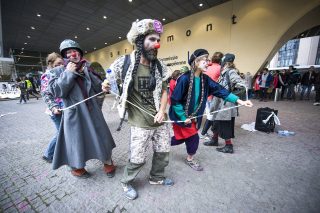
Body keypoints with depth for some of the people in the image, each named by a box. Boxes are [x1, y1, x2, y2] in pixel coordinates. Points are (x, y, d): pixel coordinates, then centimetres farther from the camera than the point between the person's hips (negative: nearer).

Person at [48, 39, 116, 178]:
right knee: (76, 142, 11)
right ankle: (76, 168, 40)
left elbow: (100, 88, -2)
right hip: (74, 114, -2)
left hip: (92, 112, 3)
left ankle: (108, 164, 33)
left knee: (102, 139, 10)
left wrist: (86, 72, -10)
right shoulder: (58, 71, 3)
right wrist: (68, 72, -12)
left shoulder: (87, 69, 9)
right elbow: (56, 92, -12)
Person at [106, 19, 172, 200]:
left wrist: (162, 111, -6)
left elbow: (164, 91, 7)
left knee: (163, 152, 19)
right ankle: (127, 183, 41)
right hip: (141, 123, -5)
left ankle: (157, 177, 48)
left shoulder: (160, 66, 1)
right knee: (138, 158, 7)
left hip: (161, 120, 5)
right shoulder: (124, 63, -10)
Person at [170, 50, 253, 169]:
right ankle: (190, 159, 32)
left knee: (181, 138, 18)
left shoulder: (205, 79, -2)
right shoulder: (185, 79, -24)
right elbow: (175, 100, -21)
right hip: (181, 116, -7)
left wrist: (239, 101, -11)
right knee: (193, 138, 2)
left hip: (192, 116, 7)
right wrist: (183, 117, -18)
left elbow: (220, 90, -4)